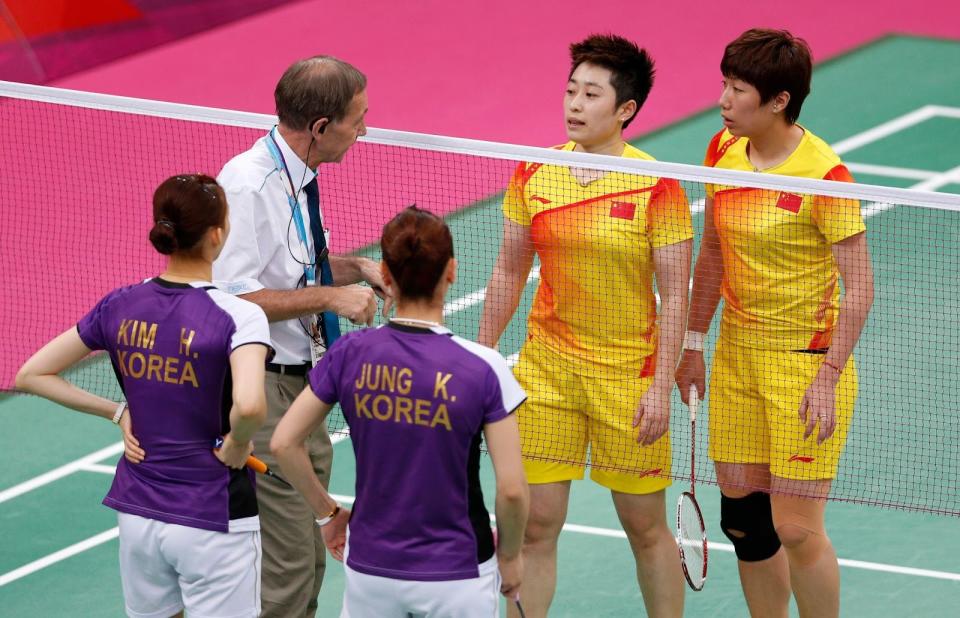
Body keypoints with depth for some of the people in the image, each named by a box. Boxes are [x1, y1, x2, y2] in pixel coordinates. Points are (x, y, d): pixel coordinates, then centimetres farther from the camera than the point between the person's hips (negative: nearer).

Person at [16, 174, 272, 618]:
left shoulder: (119, 306, -1)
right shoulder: (237, 316, -17)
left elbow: (31, 375, 6)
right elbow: (249, 406, -35)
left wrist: (117, 412, 6)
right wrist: (237, 446, -14)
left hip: (137, 512, 5)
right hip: (212, 522, -5)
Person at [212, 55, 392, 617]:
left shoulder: (299, 181, 9)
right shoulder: (249, 185, -21)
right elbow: (230, 297, -24)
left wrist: (357, 269, 8)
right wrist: (328, 297, -21)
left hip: (300, 386, 10)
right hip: (260, 390, -10)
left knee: (308, 562, 14)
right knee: (287, 568, -9)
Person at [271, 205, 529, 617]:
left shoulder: (350, 354, -5)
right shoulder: (483, 369, -13)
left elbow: (284, 443, 0)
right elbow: (511, 489, -11)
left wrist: (327, 513, 15)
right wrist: (510, 556, 7)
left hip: (369, 570, 3)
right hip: (456, 579, -3)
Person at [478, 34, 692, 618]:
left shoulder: (658, 188, -11)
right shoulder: (533, 175, 1)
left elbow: (675, 295, -9)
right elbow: (509, 272, 11)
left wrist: (661, 387, -13)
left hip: (629, 373, -3)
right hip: (546, 367, 3)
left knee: (647, 528, 6)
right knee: (534, 523, 2)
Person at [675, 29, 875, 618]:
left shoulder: (824, 175, -18)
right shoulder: (723, 152, 2)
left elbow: (859, 287, -16)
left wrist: (828, 379, -20)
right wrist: (694, 343, 17)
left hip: (806, 362, -7)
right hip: (737, 356, 7)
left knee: (796, 528, -7)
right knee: (743, 517, 9)